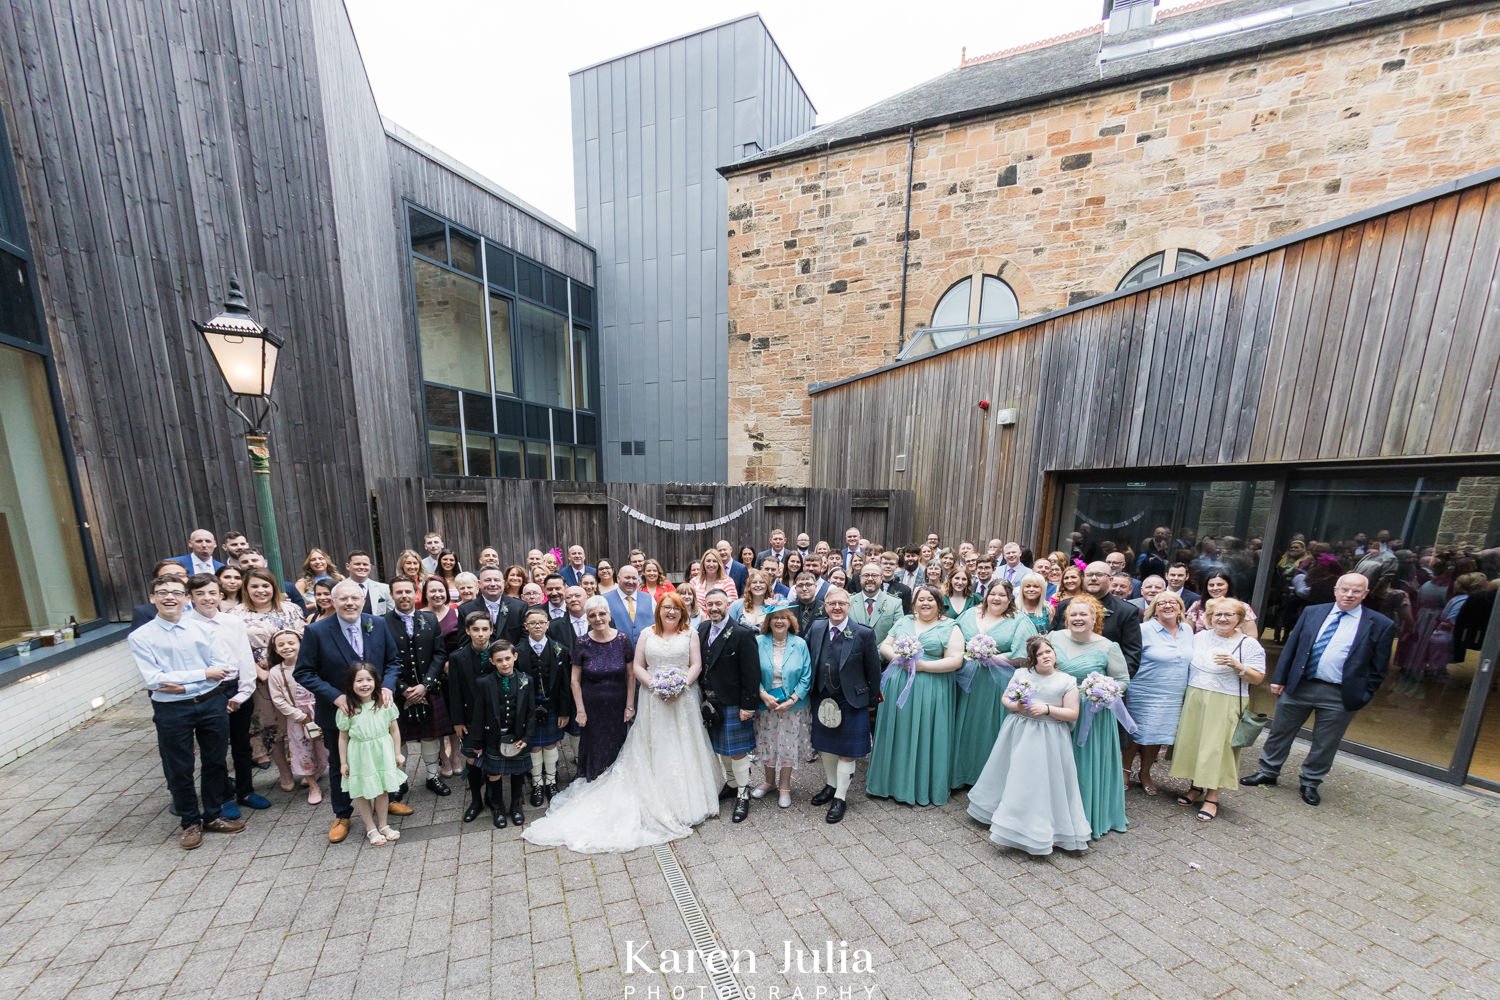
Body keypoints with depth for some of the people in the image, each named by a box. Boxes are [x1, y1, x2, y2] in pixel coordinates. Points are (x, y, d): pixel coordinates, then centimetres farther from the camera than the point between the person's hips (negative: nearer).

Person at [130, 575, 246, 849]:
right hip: (172, 710, -1)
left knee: (215, 762, 14)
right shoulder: (140, 637, -6)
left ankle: (213, 816, 33)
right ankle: (190, 822, 33)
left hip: (212, 703, 1)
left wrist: (183, 686, -17)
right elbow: (153, 680, -13)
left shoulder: (204, 629, -2)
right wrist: (203, 674, -16)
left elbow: (227, 667, -9)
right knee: (179, 770, 13)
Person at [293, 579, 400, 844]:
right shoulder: (316, 631, -17)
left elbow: (393, 661, -2)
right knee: (340, 765, 18)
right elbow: (303, 672, -11)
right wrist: (335, 696, -23)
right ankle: (342, 815, 40)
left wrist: (388, 686, -18)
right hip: (338, 710, -2)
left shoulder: (378, 624, -11)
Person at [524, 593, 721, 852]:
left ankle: (687, 799, 25)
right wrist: (655, 685, -11)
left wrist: (681, 685, -15)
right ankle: (659, 800, 23)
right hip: (654, 699, 1)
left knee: (683, 748, 8)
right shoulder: (647, 634, 3)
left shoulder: (690, 634, 0)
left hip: (684, 698, 0)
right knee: (655, 749, 8)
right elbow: (637, 666, 2)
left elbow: (696, 665, -2)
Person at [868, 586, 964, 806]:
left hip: (930, 691, -3)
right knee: (897, 734, 10)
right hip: (898, 686, 4)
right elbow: (884, 647, 9)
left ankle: (923, 786, 24)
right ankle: (893, 780, 26)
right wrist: (899, 657, -11)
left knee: (925, 736, 5)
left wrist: (922, 665, -16)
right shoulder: (903, 622, 9)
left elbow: (955, 661, -10)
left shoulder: (950, 628, -2)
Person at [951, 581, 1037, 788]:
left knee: (992, 730, 8)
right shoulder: (970, 614, 6)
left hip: (999, 685, -3)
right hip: (970, 683, 3)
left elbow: (1021, 656, -13)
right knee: (968, 728, 12)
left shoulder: (1020, 622, -4)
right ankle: (965, 773, 29)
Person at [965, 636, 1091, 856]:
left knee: (1044, 783, 1)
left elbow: (1072, 713, -4)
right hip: (1019, 734, 2)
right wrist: (1016, 706, -13)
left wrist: (1047, 709, -18)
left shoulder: (1067, 681, -3)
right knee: (1016, 780, 11)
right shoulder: (1021, 674, 2)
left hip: (1048, 740, -2)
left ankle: (1041, 829, 18)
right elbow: (1005, 699, 8)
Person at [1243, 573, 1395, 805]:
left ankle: (1310, 784, 29)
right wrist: (1279, 678, 0)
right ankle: (1268, 773, 26)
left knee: (1325, 744, 11)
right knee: (1280, 732, 11)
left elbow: (1379, 667, 2)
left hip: (1340, 696, -1)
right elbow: (1290, 646, 4)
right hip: (1298, 685, 2)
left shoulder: (1381, 625, -2)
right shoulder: (1312, 612, 2)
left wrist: (1363, 697, -3)